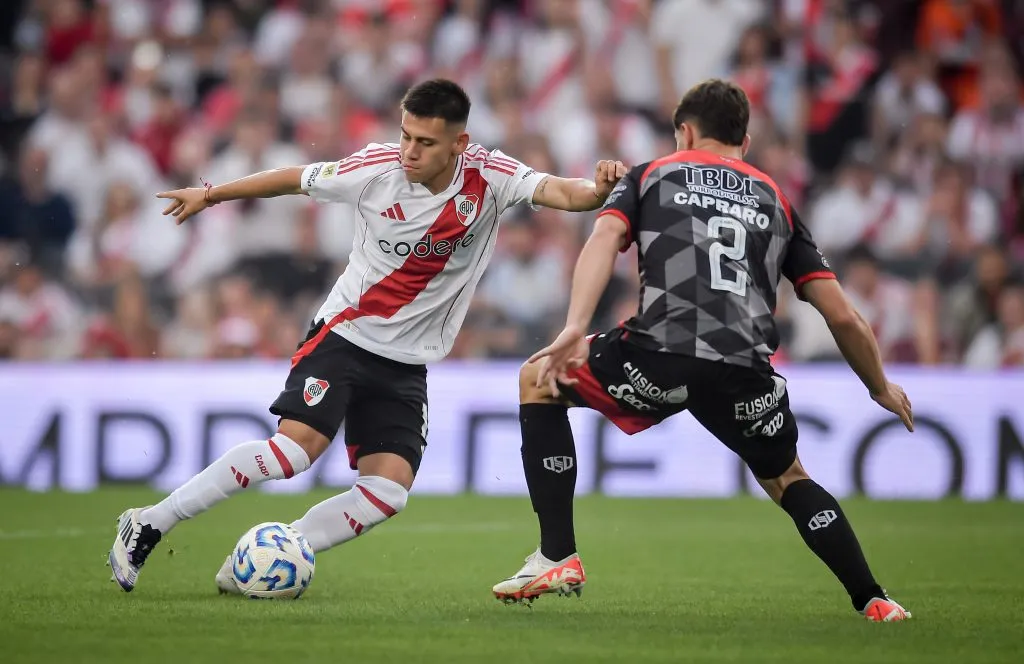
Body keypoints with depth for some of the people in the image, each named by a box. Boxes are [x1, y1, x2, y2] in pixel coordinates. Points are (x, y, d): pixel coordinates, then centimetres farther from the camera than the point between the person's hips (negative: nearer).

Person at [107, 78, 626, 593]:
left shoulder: (490, 177, -8)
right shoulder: (378, 168, -11)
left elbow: (559, 192, -21)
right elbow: (296, 179, 3)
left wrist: (597, 189, -44)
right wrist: (210, 194, 14)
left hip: (406, 364, 3)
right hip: (343, 334, -3)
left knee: (387, 495, -11)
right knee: (297, 447, -23)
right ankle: (147, 526, -12)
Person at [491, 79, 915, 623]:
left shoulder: (649, 176, 24)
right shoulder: (776, 202, 29)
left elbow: (604, 238, 1)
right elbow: (843, 317, 24)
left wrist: (574, 329, -11)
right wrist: (882, 389, 39)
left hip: (659, 351, -3)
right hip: (745, 371, 3)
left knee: (539, 381, 23)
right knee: (787, 480, 31)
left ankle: (557, 558, 15)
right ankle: (873, 603, 19)